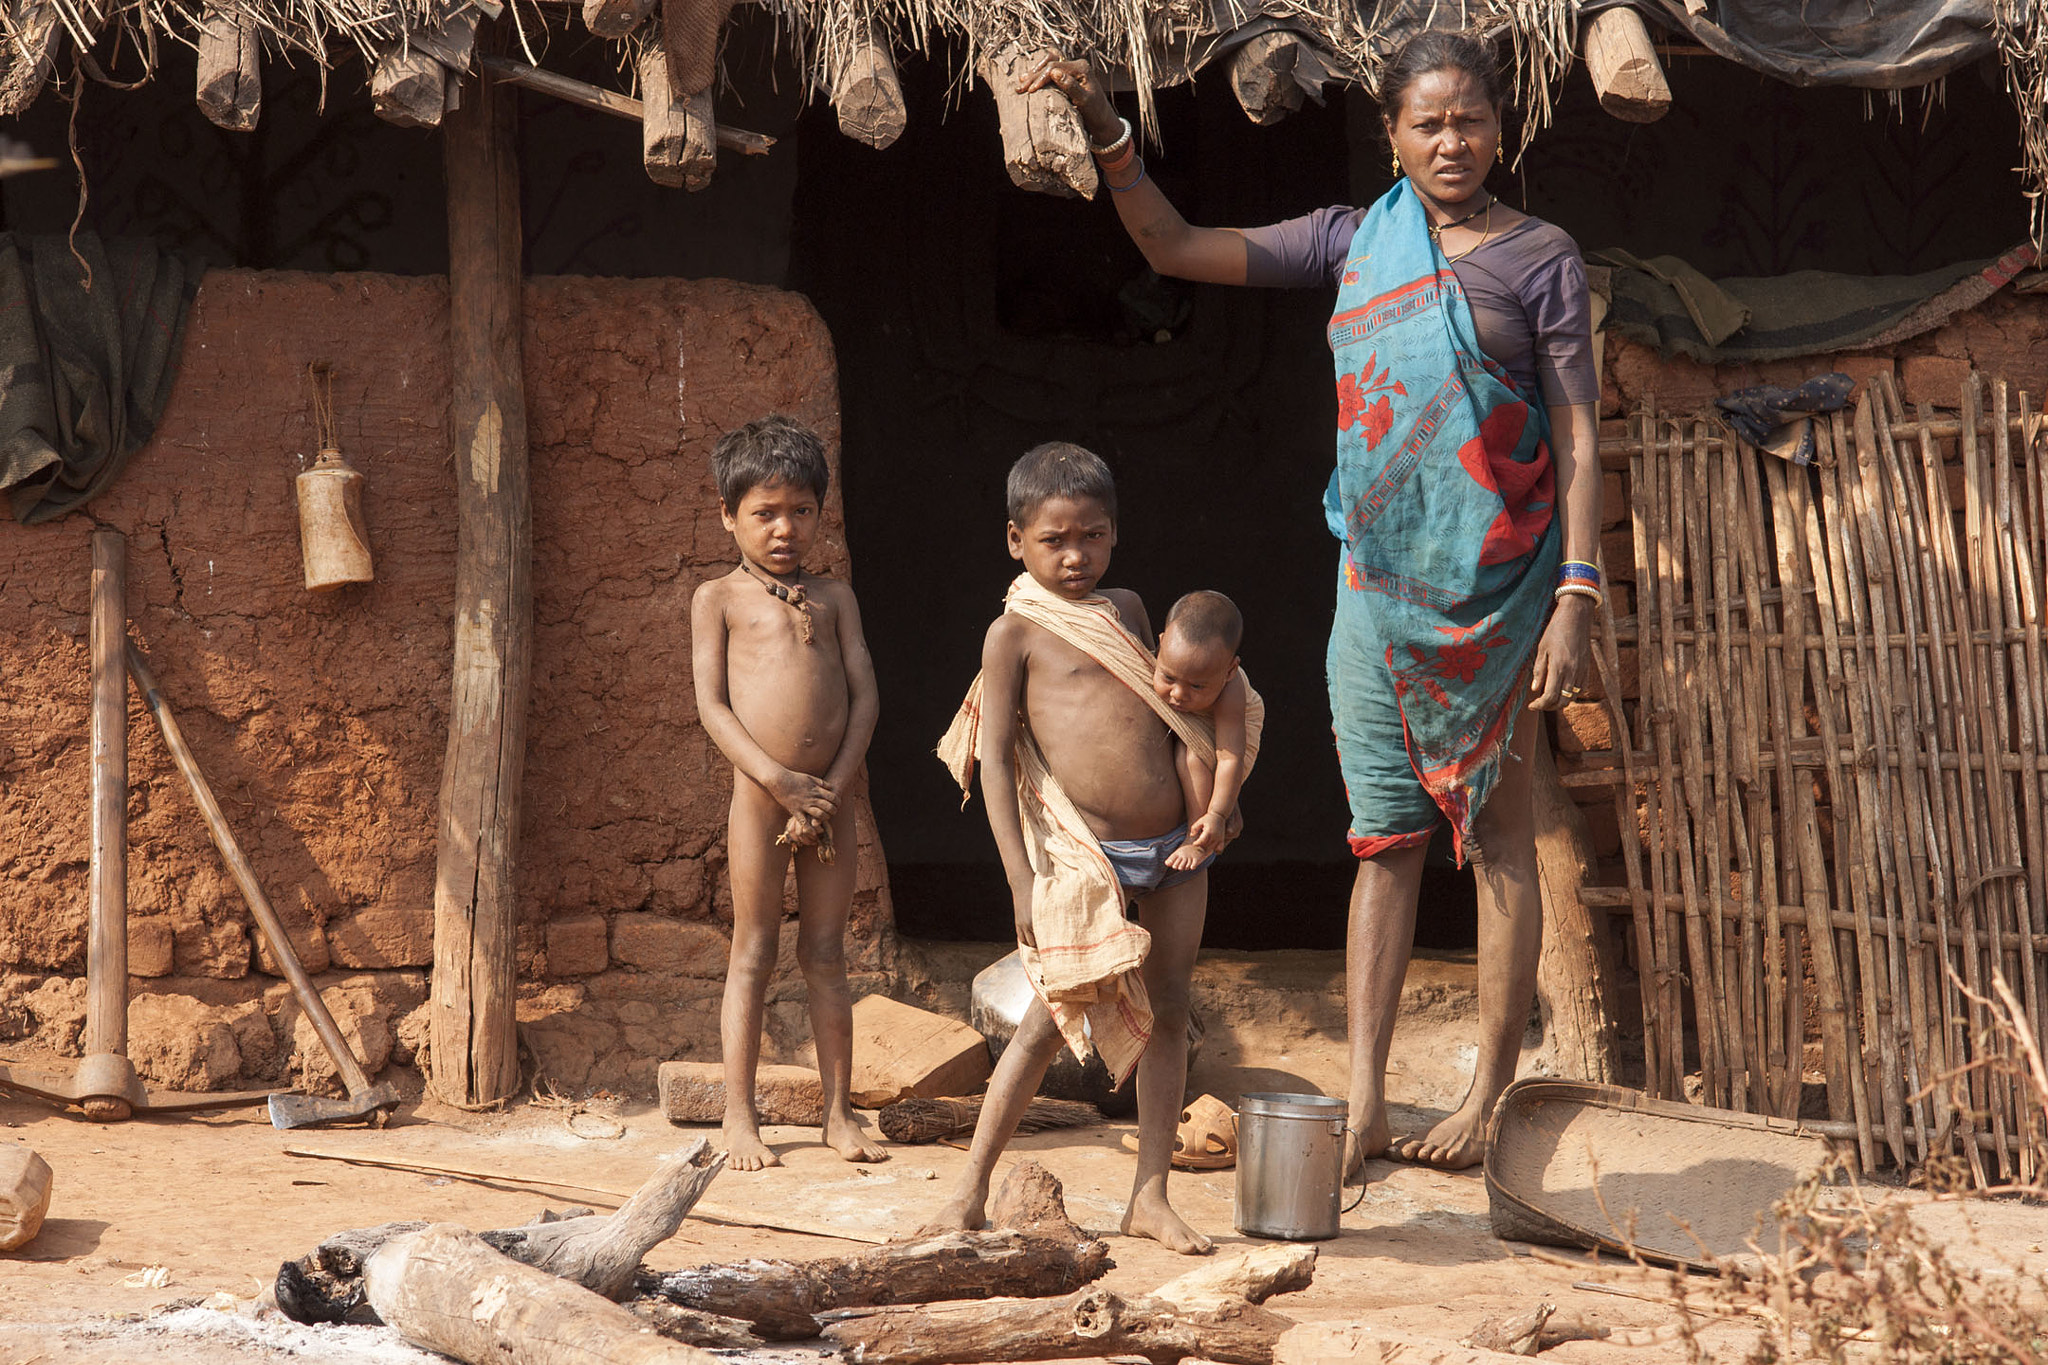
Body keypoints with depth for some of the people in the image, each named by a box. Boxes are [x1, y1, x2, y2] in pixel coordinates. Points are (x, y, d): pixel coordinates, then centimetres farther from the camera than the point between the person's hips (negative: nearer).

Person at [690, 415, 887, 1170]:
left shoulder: (833, 596, 11)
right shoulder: (719, 598, 3)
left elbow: (864, 693, 5)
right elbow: (712, 704, -5)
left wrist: (834, 786, -7)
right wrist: (778, 779, -15)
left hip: (828, 796, 3)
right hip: (760, 794, -3)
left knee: (826, 953, 8)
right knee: (753, 953, 2)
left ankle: (840, 1113, 13)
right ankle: (740, 1119, 6)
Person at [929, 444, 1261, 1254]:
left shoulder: (1126, 609, 14)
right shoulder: (1016, 632, -4)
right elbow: (993, 757, -7)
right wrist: (1022, 877, -14)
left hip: (1173, 847, 6)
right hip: (1084, 854, -6)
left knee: (1169, 1011, 5)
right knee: (1052, 1019, -4)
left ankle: (1150, 1196, 11)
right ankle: (971, 1190, 7)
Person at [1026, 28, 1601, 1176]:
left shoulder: (1542, 258, -1)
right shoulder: (1355, 239, 9)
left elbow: (1578, 440, -4)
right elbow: (1178, 250, 9)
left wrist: (1578, 597, -13)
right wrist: (1107, 132, -3)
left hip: (1498, 585, -4)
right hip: (1376, 583, 4)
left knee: (1498, 835, 2)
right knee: (1385, 840, 4)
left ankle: (1491, 1095, 9)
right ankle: (1363, 1108, 3)